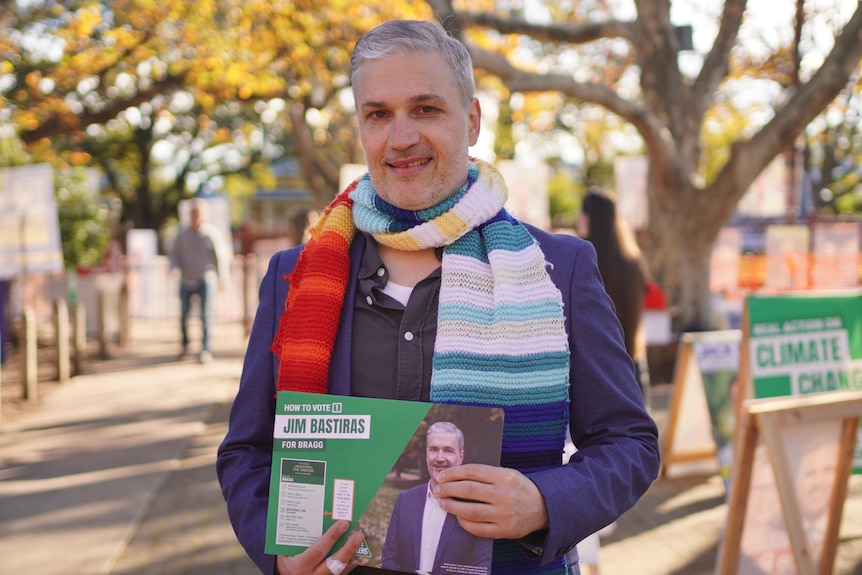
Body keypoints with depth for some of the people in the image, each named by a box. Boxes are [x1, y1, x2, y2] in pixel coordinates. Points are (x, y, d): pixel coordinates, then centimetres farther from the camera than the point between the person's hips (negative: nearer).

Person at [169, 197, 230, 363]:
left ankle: (206, 350, -16)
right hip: (186, 281, 3)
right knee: (184, 314, 8)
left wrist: (222, 279, -1)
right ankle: (185, 343, 32)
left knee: (206, 314, -14)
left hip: (205, 280, -3)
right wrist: (175, 267, -6)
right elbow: (175, 253, 14)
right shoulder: (182, 234, 5)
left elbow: (221, 257, 0)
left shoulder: (212, 233, -3)